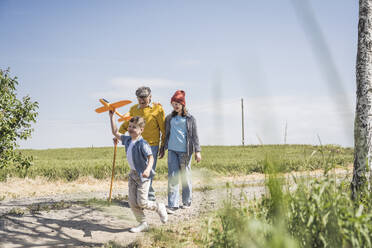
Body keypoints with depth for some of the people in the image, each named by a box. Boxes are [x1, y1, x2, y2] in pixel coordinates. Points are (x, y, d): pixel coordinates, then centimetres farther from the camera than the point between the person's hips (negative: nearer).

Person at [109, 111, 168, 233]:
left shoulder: (142, 144, -20)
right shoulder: (127, 140, 3)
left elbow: (151, 157, -26)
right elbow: (115, 133, 14)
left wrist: (148, 169, -44)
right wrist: (111, 117, 11)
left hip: (142, 175, -8)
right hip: (133, 174, 8)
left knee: (142, 202, -7)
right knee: (132, 202, 3)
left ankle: (159, 207, 21)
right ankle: (143, 224, 14)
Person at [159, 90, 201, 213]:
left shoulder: (190, 119, 4)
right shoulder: (169, 118, 13)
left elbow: (194, 136, 2)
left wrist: (197, 151, -5)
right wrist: (162, 149, 19)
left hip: (185, 151, -2)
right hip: (172, 150, 2)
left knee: (185, 176, 5)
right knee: (172, 177, -5)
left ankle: (187, 201, 21)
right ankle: (173, 204, -6)